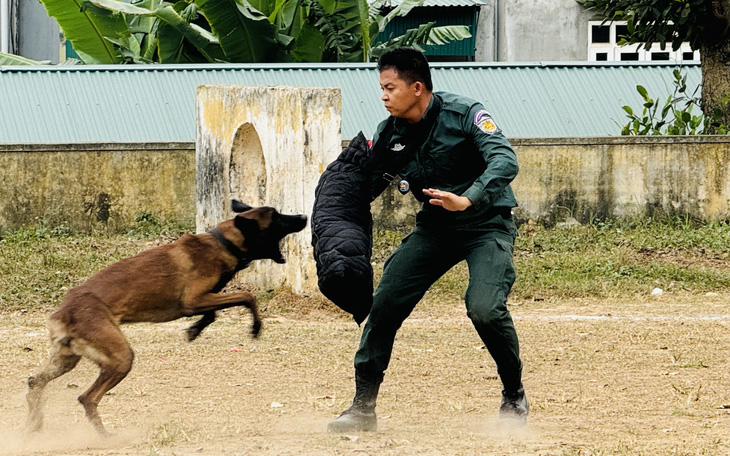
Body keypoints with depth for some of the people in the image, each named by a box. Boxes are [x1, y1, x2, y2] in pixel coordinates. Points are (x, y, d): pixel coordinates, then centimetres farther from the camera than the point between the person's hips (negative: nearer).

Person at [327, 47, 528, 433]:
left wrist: (467, 200, -47)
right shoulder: (389, 134, -1)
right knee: (385, 303, -7)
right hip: (434, 228, 6)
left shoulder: (464, 114, -19)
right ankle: (363, 408, 3)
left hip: (486, 224, -6)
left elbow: (505, 161, -31)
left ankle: (514, 398, -3)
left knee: (484, 307, -27)